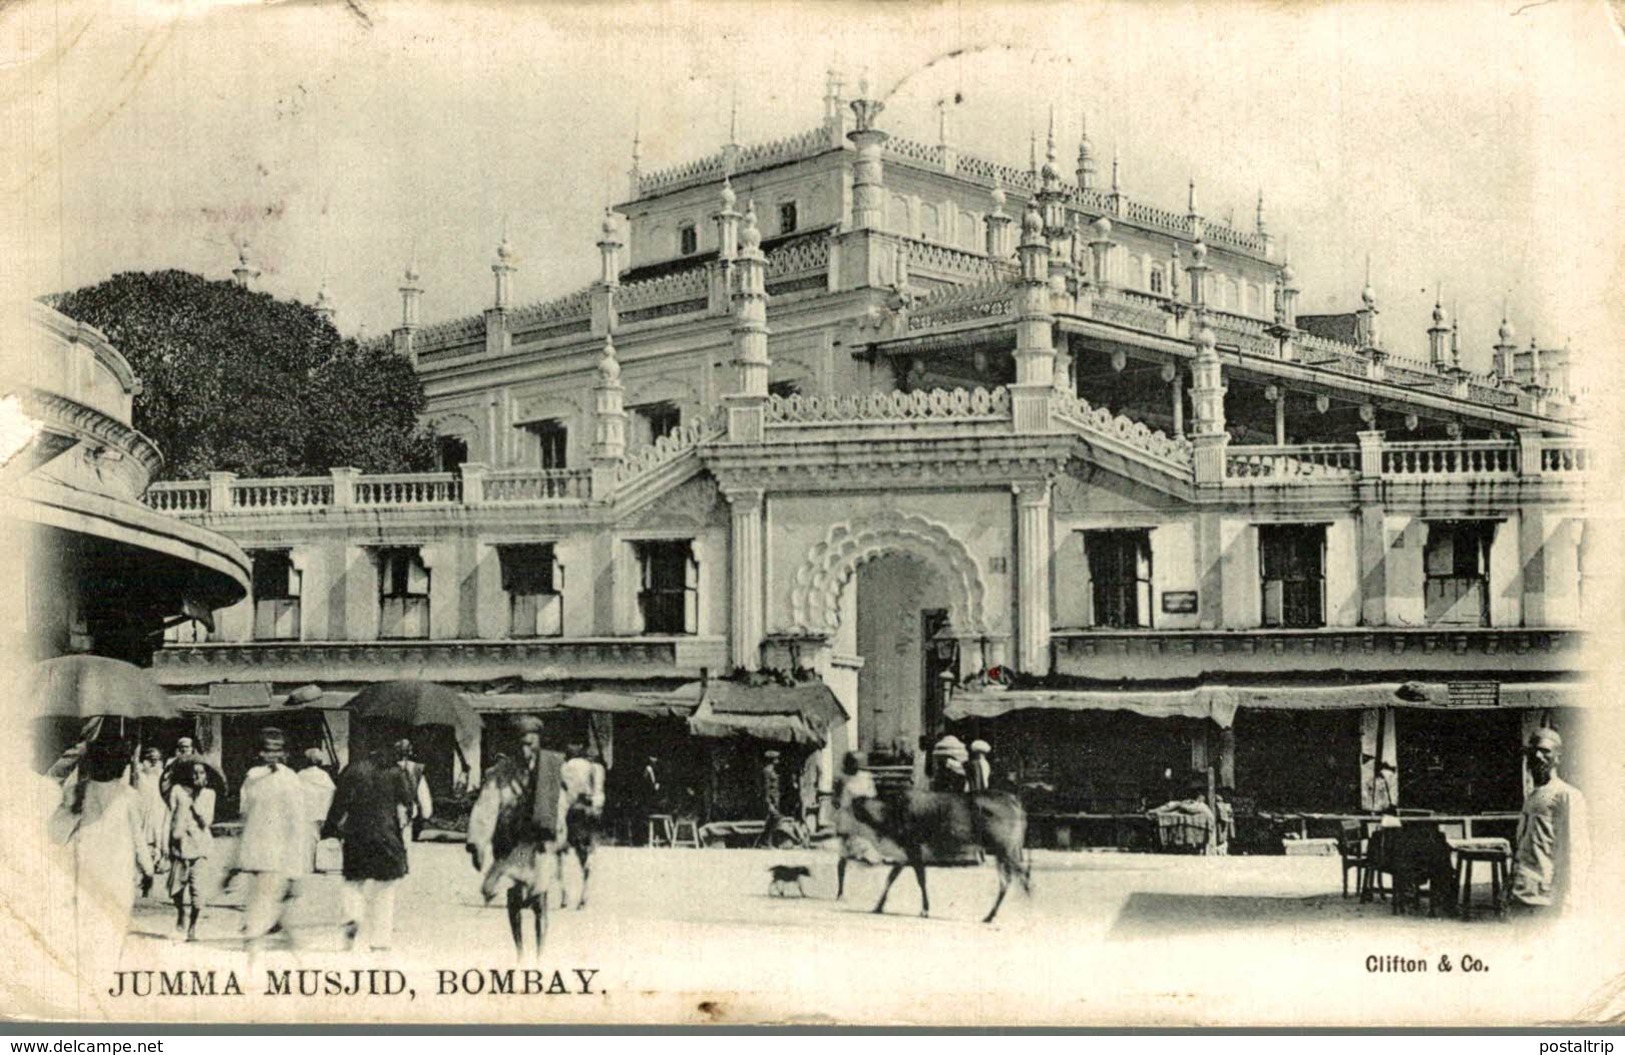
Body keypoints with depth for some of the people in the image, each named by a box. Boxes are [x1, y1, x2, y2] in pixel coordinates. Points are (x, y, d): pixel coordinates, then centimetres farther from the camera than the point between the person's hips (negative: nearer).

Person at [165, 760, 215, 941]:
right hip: (179, 843, 1)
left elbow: (207, 821, -5)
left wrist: (196, 802, -12)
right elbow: (169, 818, 3)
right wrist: (165, 844, 0)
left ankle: (193, 928, -2)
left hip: (199, 844, -1)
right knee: (176, 889, 5)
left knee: (196, 886, -12)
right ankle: (181, 912, 38)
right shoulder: (177, 790, 1)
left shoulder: (208, 794, 5)